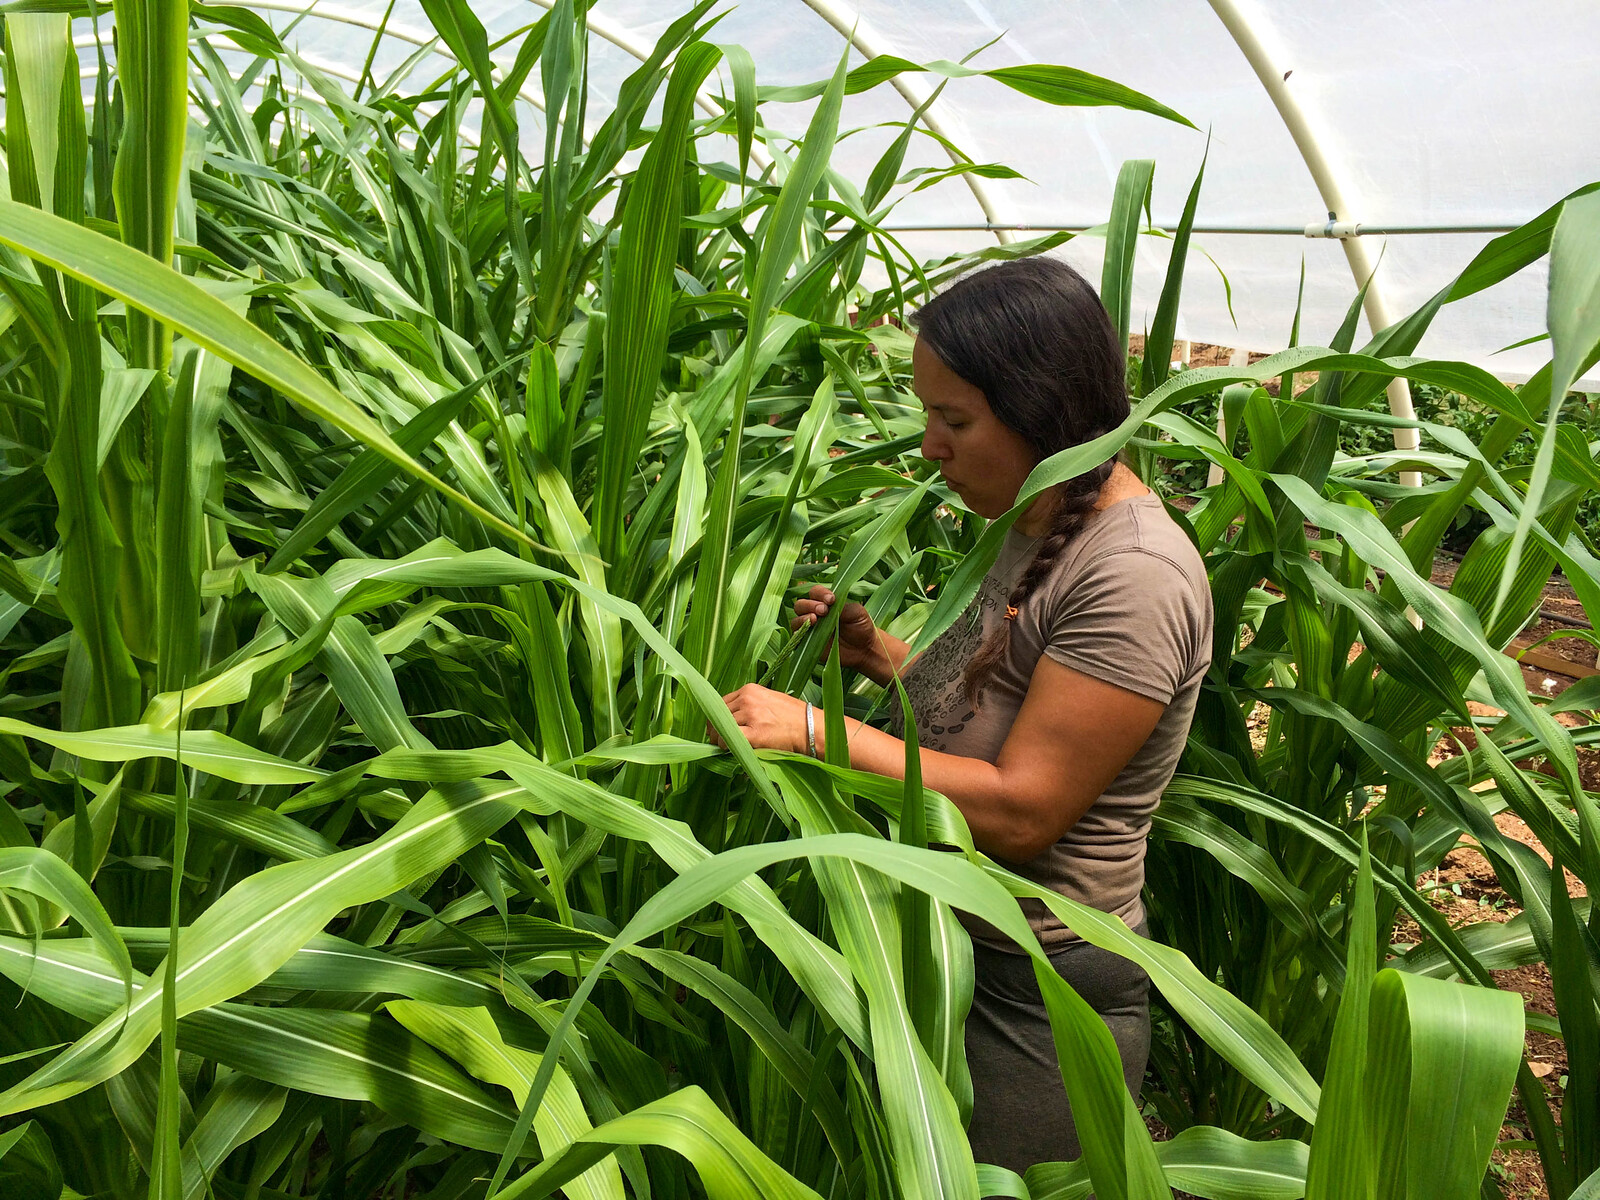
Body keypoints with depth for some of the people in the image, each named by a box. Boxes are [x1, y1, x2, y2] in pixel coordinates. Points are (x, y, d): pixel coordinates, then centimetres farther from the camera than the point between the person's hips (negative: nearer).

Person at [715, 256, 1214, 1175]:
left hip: (1037, 1005, -9)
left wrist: (819, 730, -23)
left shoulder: (1135, 578, -24)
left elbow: (1019, 808, -25)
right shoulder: (1042, 531, 6)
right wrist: (880, 653, 1)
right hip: (956, 955, 9)